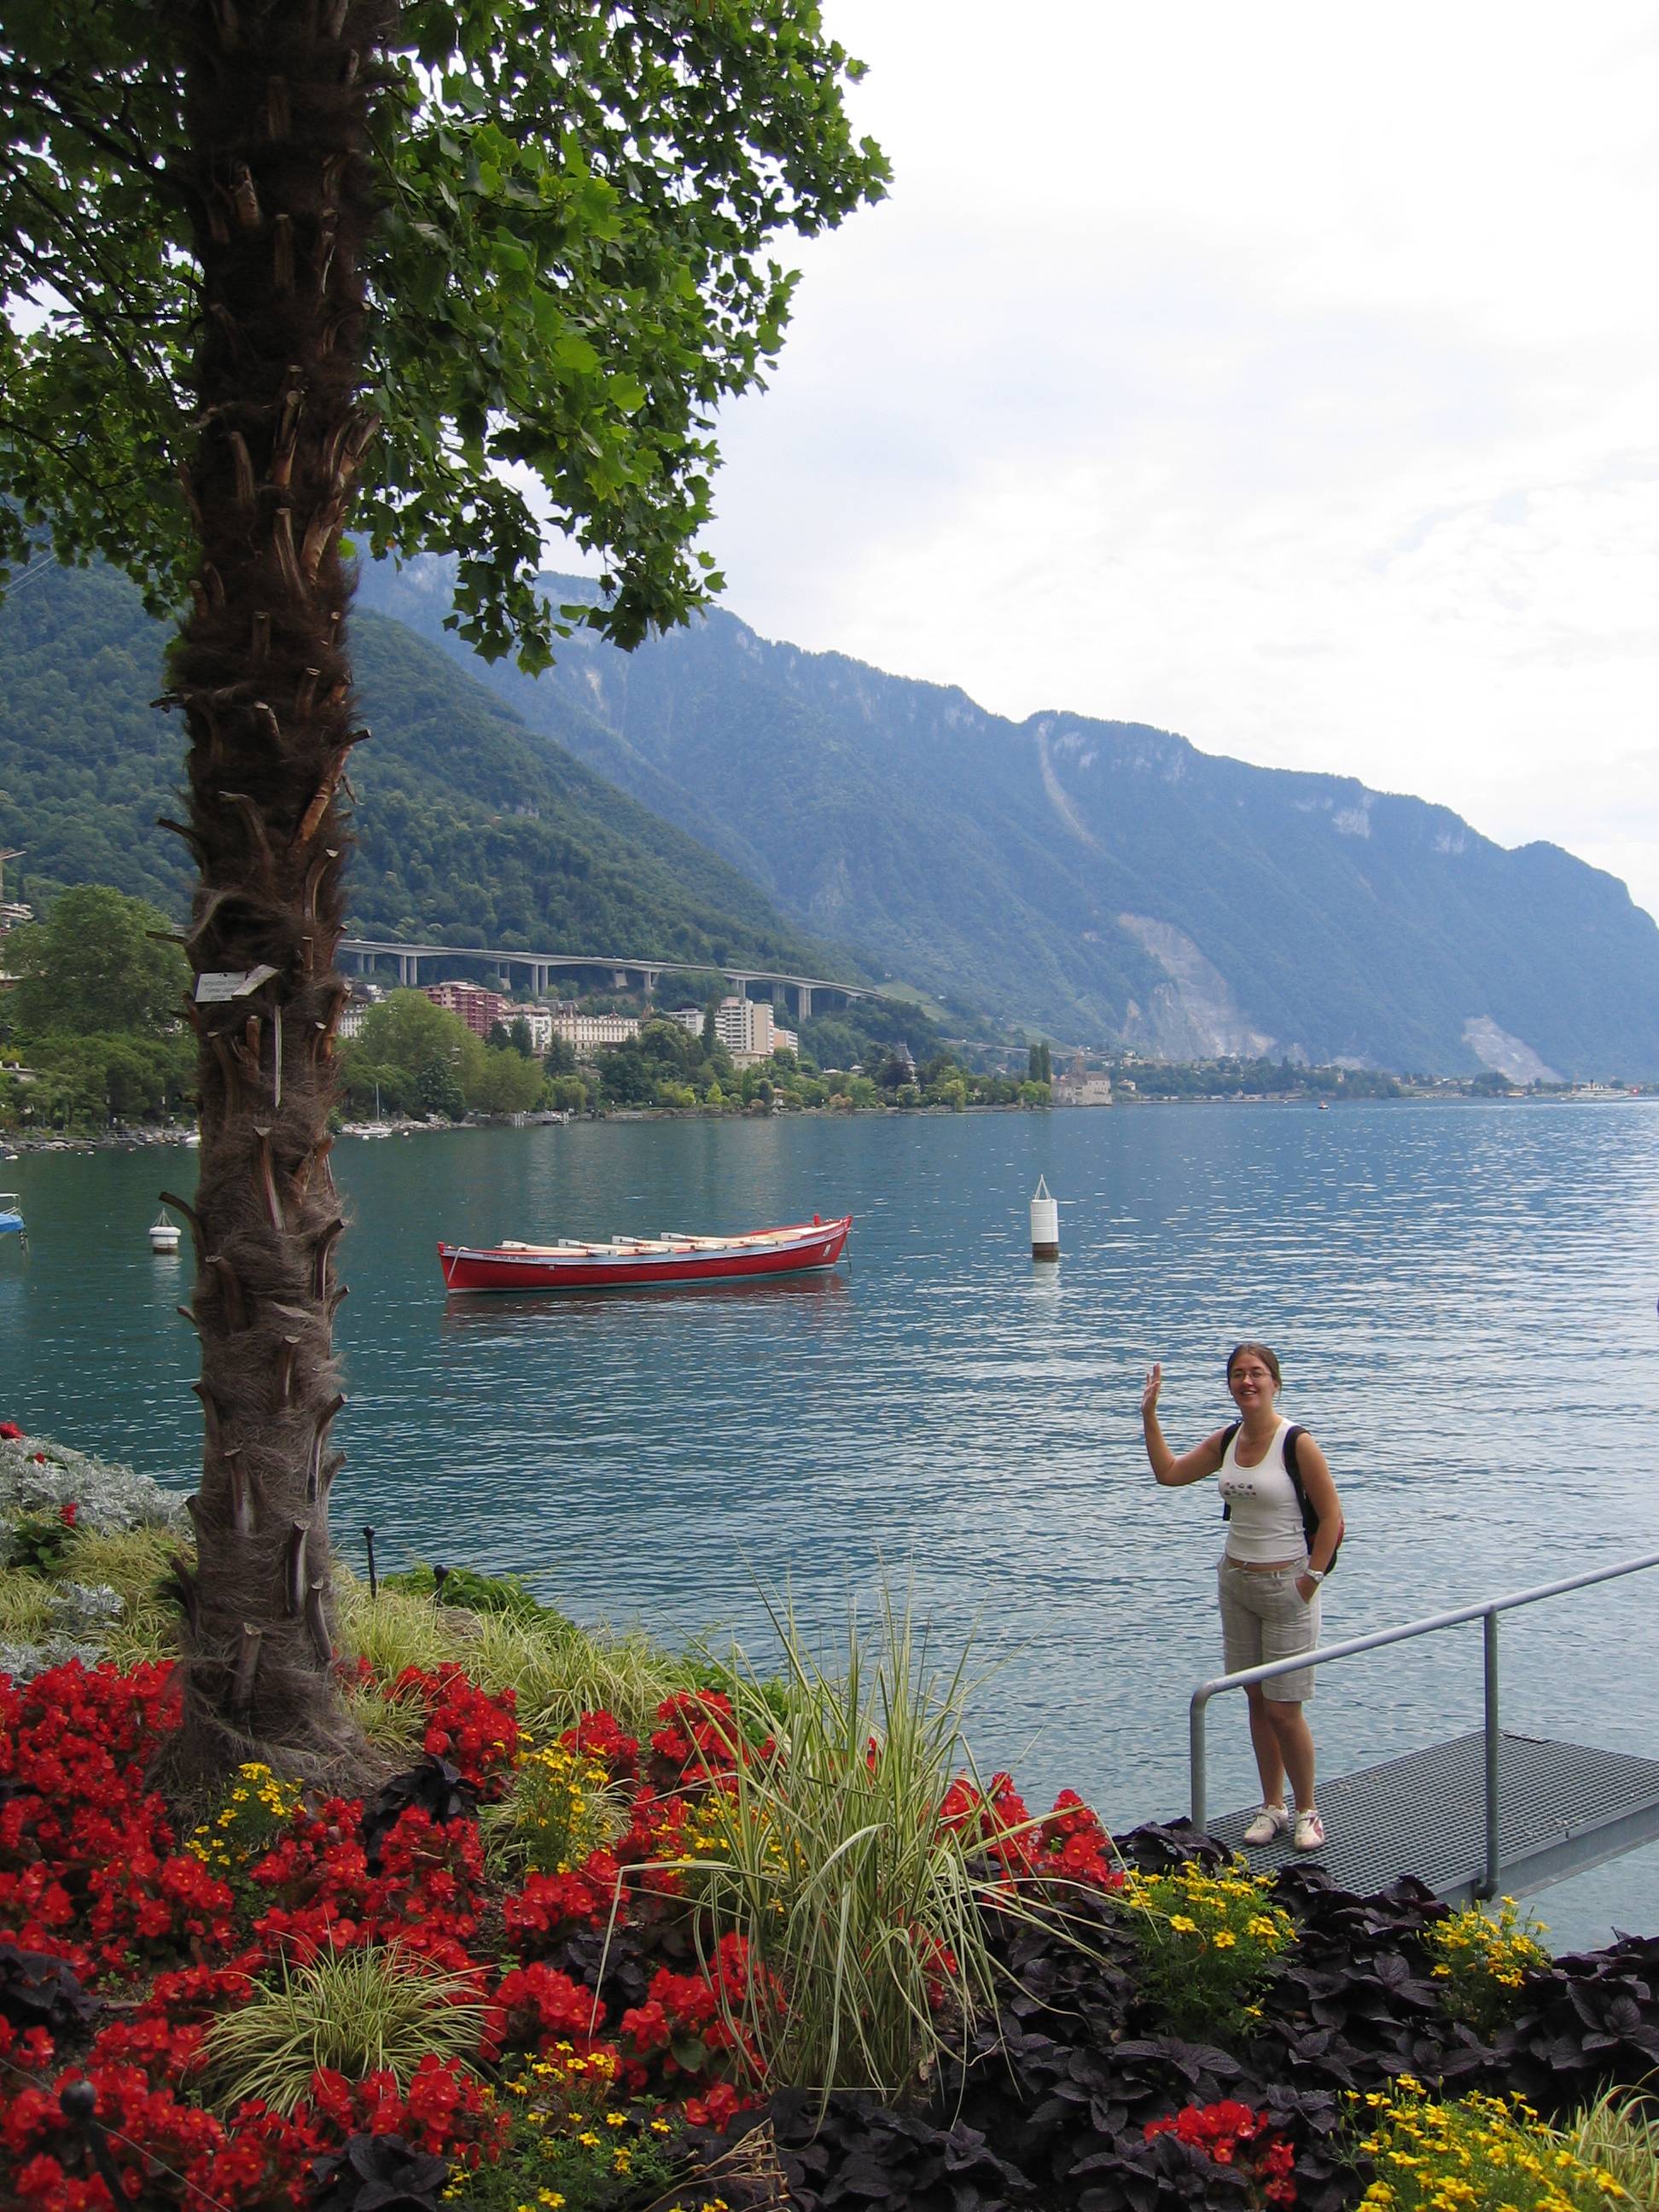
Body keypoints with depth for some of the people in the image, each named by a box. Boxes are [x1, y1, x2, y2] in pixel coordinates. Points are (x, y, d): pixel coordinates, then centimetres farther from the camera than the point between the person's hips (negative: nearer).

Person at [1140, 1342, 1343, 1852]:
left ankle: (1306, 1811, 16)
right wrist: (1149, 1414, 8)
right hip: (1236, 1581, 6)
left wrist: (1310, 1580, -12)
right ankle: (1272, 1806, 22)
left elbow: (1331, 1517, -11)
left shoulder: (1297, 1443, -14)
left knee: (1283, 1710, -2)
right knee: (1256, 1701, 11)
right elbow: (1169, 1473, 14)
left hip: (1285, 1585, -6)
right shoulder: (1226, 1441, 4)